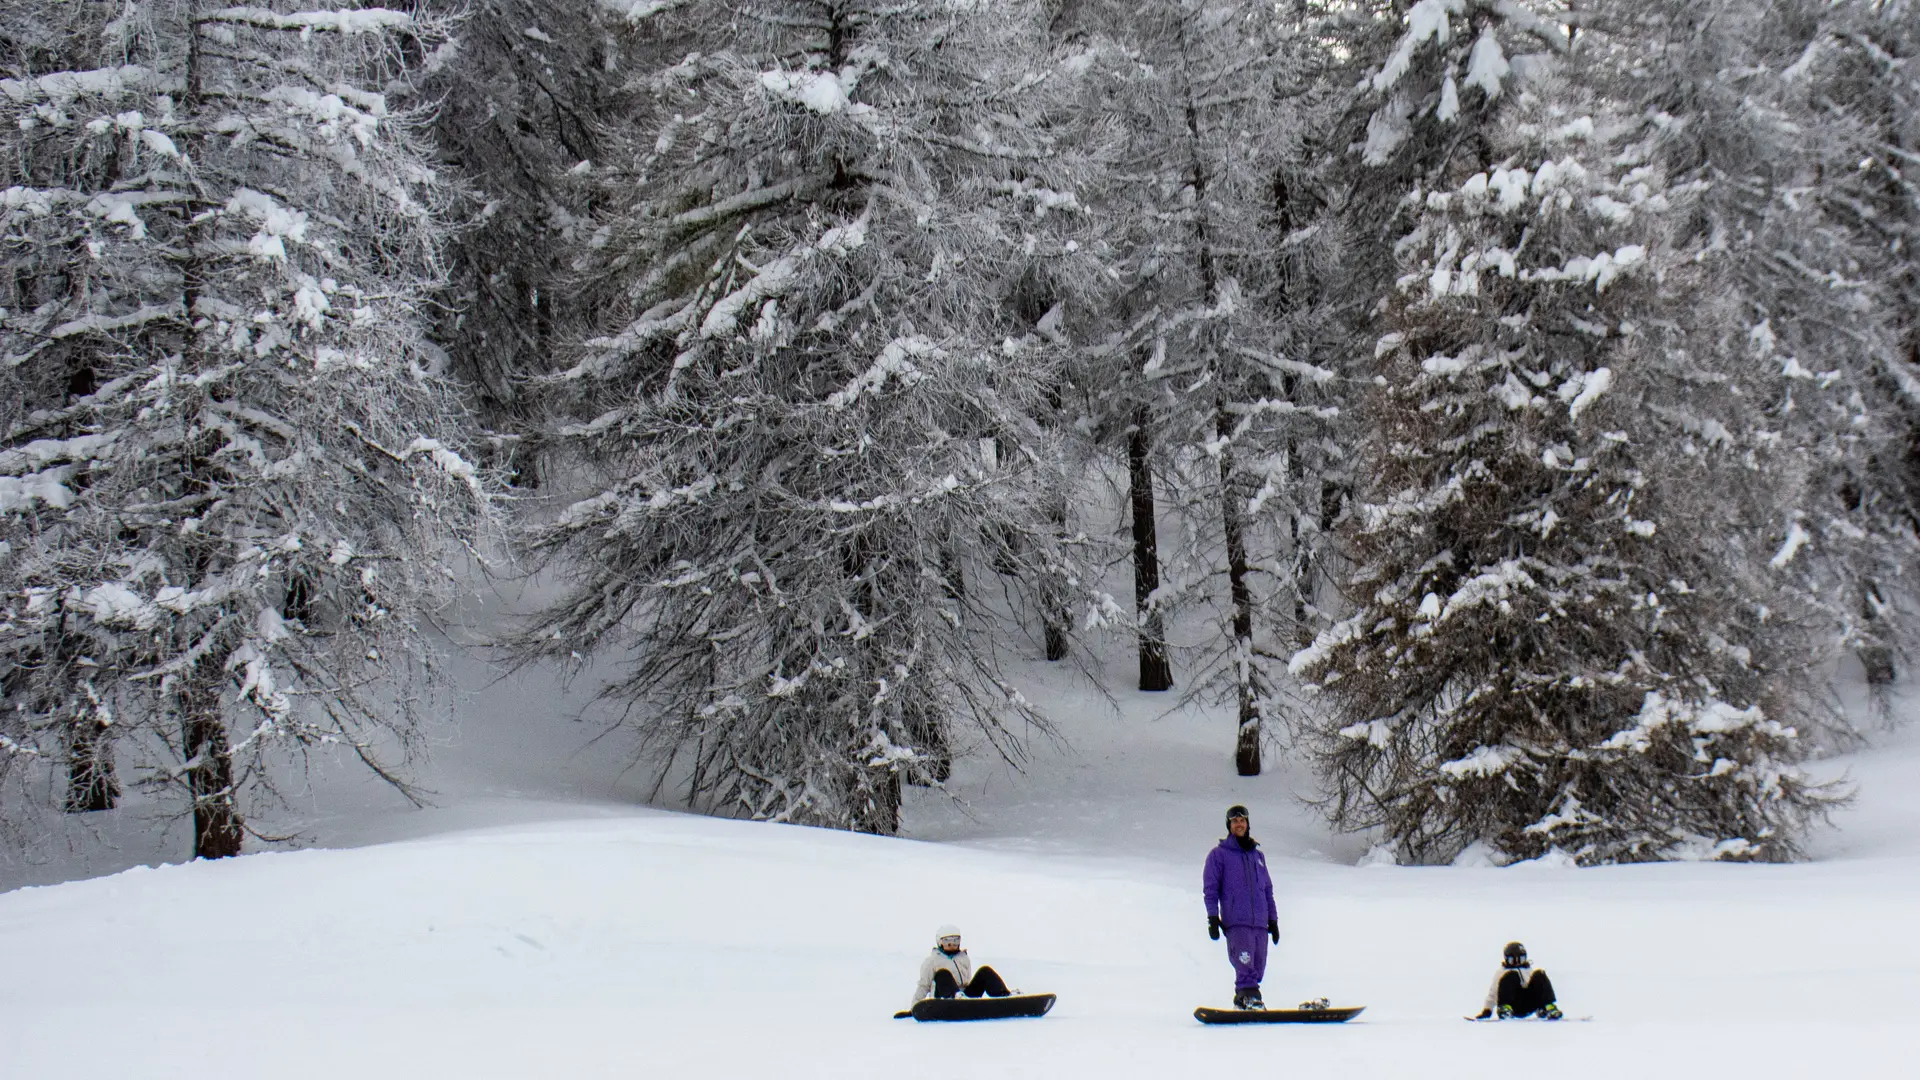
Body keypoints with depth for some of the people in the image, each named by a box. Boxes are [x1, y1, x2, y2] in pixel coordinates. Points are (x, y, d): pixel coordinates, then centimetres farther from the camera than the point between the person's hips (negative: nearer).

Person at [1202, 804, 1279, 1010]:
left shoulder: (1257, 855, 23)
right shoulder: (1219, 854, 9)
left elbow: (1268, 889, 25)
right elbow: (1210, 887, 5)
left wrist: (1273, 919, 19)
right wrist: (1213, 918, -5)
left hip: (1260, 923, 5)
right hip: (1236, 923, -5)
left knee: (1257, 968, 0)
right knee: (1245, 965, -21)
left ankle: (1242, 1000, 7)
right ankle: (1249, 996, -28)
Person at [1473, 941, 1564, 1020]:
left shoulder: (1530, 971, 30)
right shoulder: (1501, 973, 21)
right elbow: (1492, 994, 15)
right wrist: (1486, 1011, 3)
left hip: (1529, 1006, 3)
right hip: (1513, 1007, -3)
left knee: (1540, 976, -15)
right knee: (1510, 976, -26)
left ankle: (1548, 1008, -25)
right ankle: (1504, 1008, -37)